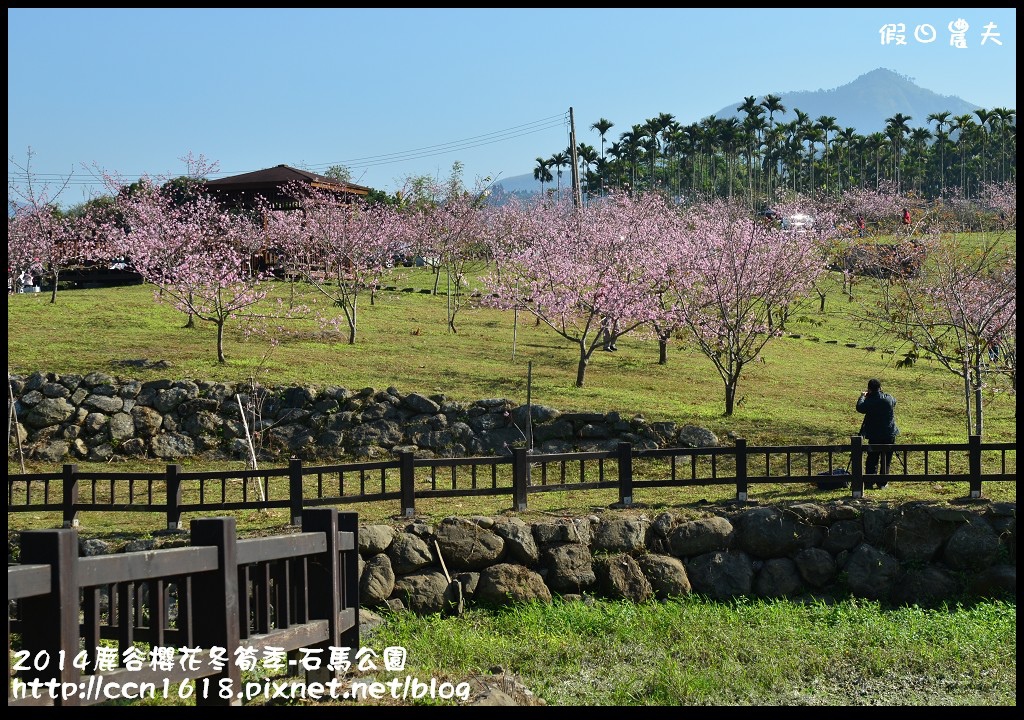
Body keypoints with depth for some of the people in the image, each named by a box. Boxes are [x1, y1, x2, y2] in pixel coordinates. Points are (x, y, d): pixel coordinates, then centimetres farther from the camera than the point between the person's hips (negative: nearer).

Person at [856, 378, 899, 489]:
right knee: (886, 461, 8)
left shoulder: (869, 401, -15)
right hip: (889, 434, 2)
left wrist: (862, 396, 15)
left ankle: (869, 483, 6)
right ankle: (882, 483, 8)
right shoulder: (889, 398, -5)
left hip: (874, 435, -2)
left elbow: (859, 407, 0)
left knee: (872, 460, 9)